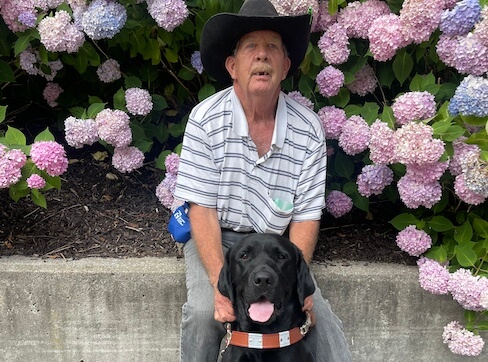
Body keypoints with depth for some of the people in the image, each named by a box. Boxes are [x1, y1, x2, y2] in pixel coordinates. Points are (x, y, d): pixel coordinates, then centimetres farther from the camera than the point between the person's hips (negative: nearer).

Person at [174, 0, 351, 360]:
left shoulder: (308, 129, -10)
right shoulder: (206, 119, -15)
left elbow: (306, 215, -7)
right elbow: (202, 208, -16)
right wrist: (220, 283, -27)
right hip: (214, 237, -1)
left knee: (318, 315, -15)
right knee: (204, 312, -25)